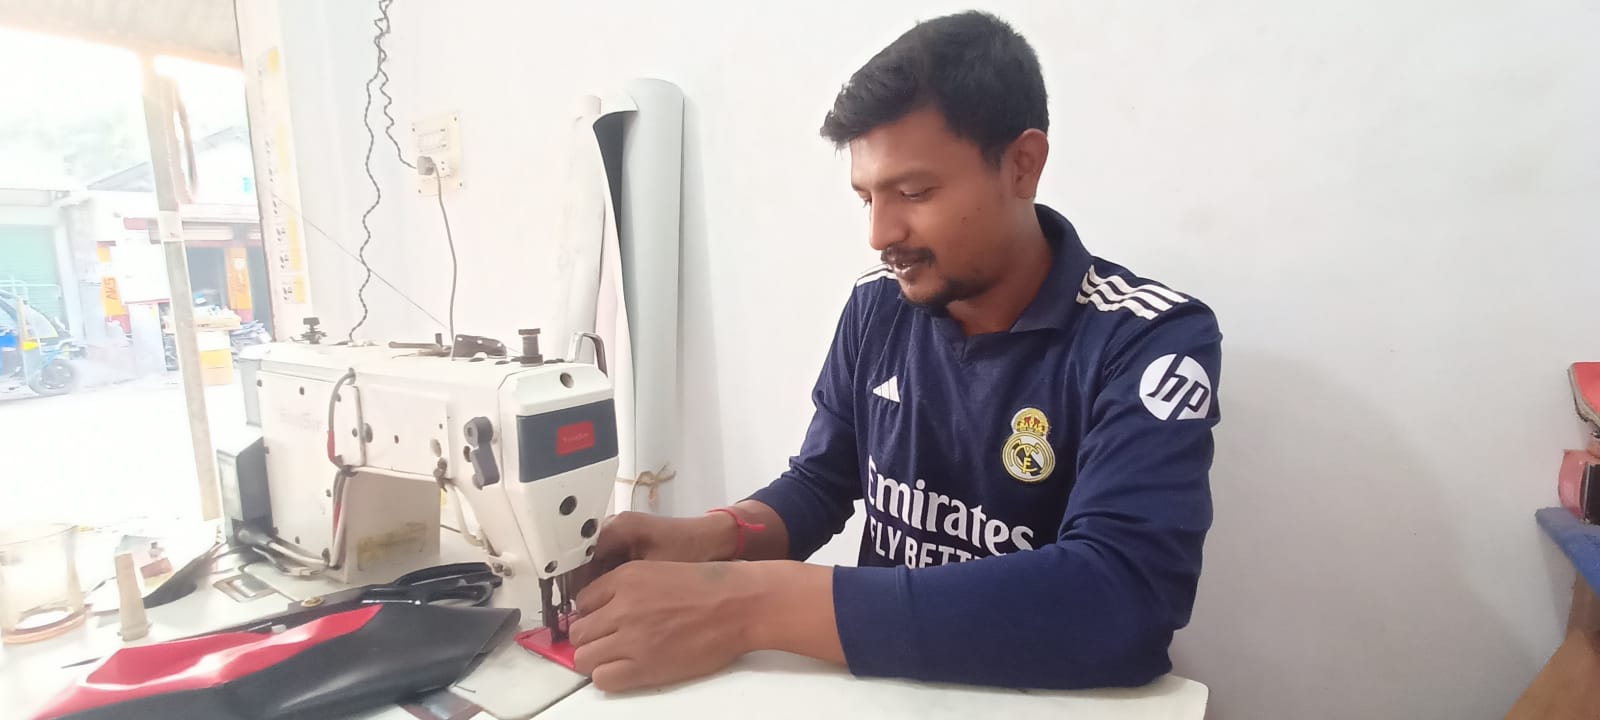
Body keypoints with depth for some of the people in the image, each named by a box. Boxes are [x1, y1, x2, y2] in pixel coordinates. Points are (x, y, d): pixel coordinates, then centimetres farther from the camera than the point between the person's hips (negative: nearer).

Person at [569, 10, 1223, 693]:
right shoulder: (877, 310, -2)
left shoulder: (1150, 342, -17)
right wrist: (708, 539, -16)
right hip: (882, 682, 3)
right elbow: (819, 484, 5)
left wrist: (754, 604, -32)